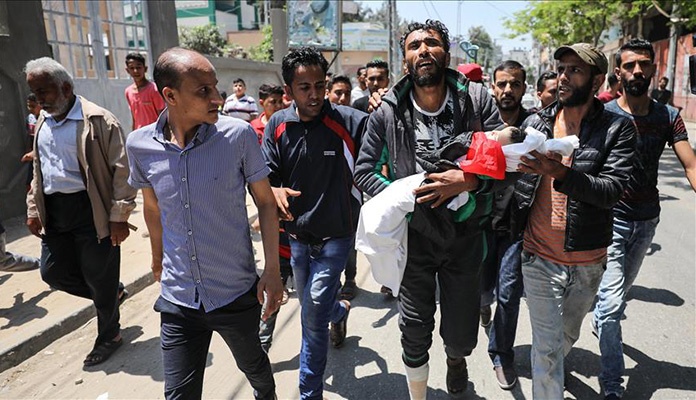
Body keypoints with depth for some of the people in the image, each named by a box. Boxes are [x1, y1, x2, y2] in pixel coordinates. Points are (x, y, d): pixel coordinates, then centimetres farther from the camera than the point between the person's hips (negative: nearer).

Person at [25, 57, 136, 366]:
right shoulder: (43, 123, 14)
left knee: (99, 277, 4)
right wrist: (33, 209, 18)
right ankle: (113, 293, 34)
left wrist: (119, 216, -17)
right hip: (53, 213, 8)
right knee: (53, 272, 11)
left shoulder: (98, 120, -12)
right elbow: (38, 170, 23)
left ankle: (108, 336, 26)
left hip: (91, 211, -8)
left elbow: (122, 170, -14)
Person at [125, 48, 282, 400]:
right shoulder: (139, 145, -7)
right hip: (178, 299, 1)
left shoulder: (239, 135, -15)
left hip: (237, 292, -1)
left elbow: (265, 202, -6)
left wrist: (272, 270, -9)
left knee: (251, 363, 23)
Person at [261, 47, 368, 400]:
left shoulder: (350, 122, -16)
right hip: (296, 234, 5)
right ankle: (340, 311, 61)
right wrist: (275, 191, -24)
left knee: (313, 317, -3)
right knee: (310, 306, 24)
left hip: (334, 237, -5)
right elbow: (266, 175, -3)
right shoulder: (278, 125, -4)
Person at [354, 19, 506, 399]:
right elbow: (364, 170, -1)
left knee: (461, 334, 14)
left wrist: (469, 180, -26)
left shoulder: (476, 98, -7)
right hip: (413, 235, 0)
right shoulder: (388, 111, -6)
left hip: (465, 235, 1)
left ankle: (455, 359, 54)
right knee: (414, 333, 9)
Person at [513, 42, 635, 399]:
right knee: (547, 346, 4)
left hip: (588, 261, 1)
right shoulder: (535, 123, -1)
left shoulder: (618, 129, -6)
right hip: (540, 257, -1)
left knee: (568, 336, 24)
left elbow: (612, 190, -18)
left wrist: (561, 173, -33)